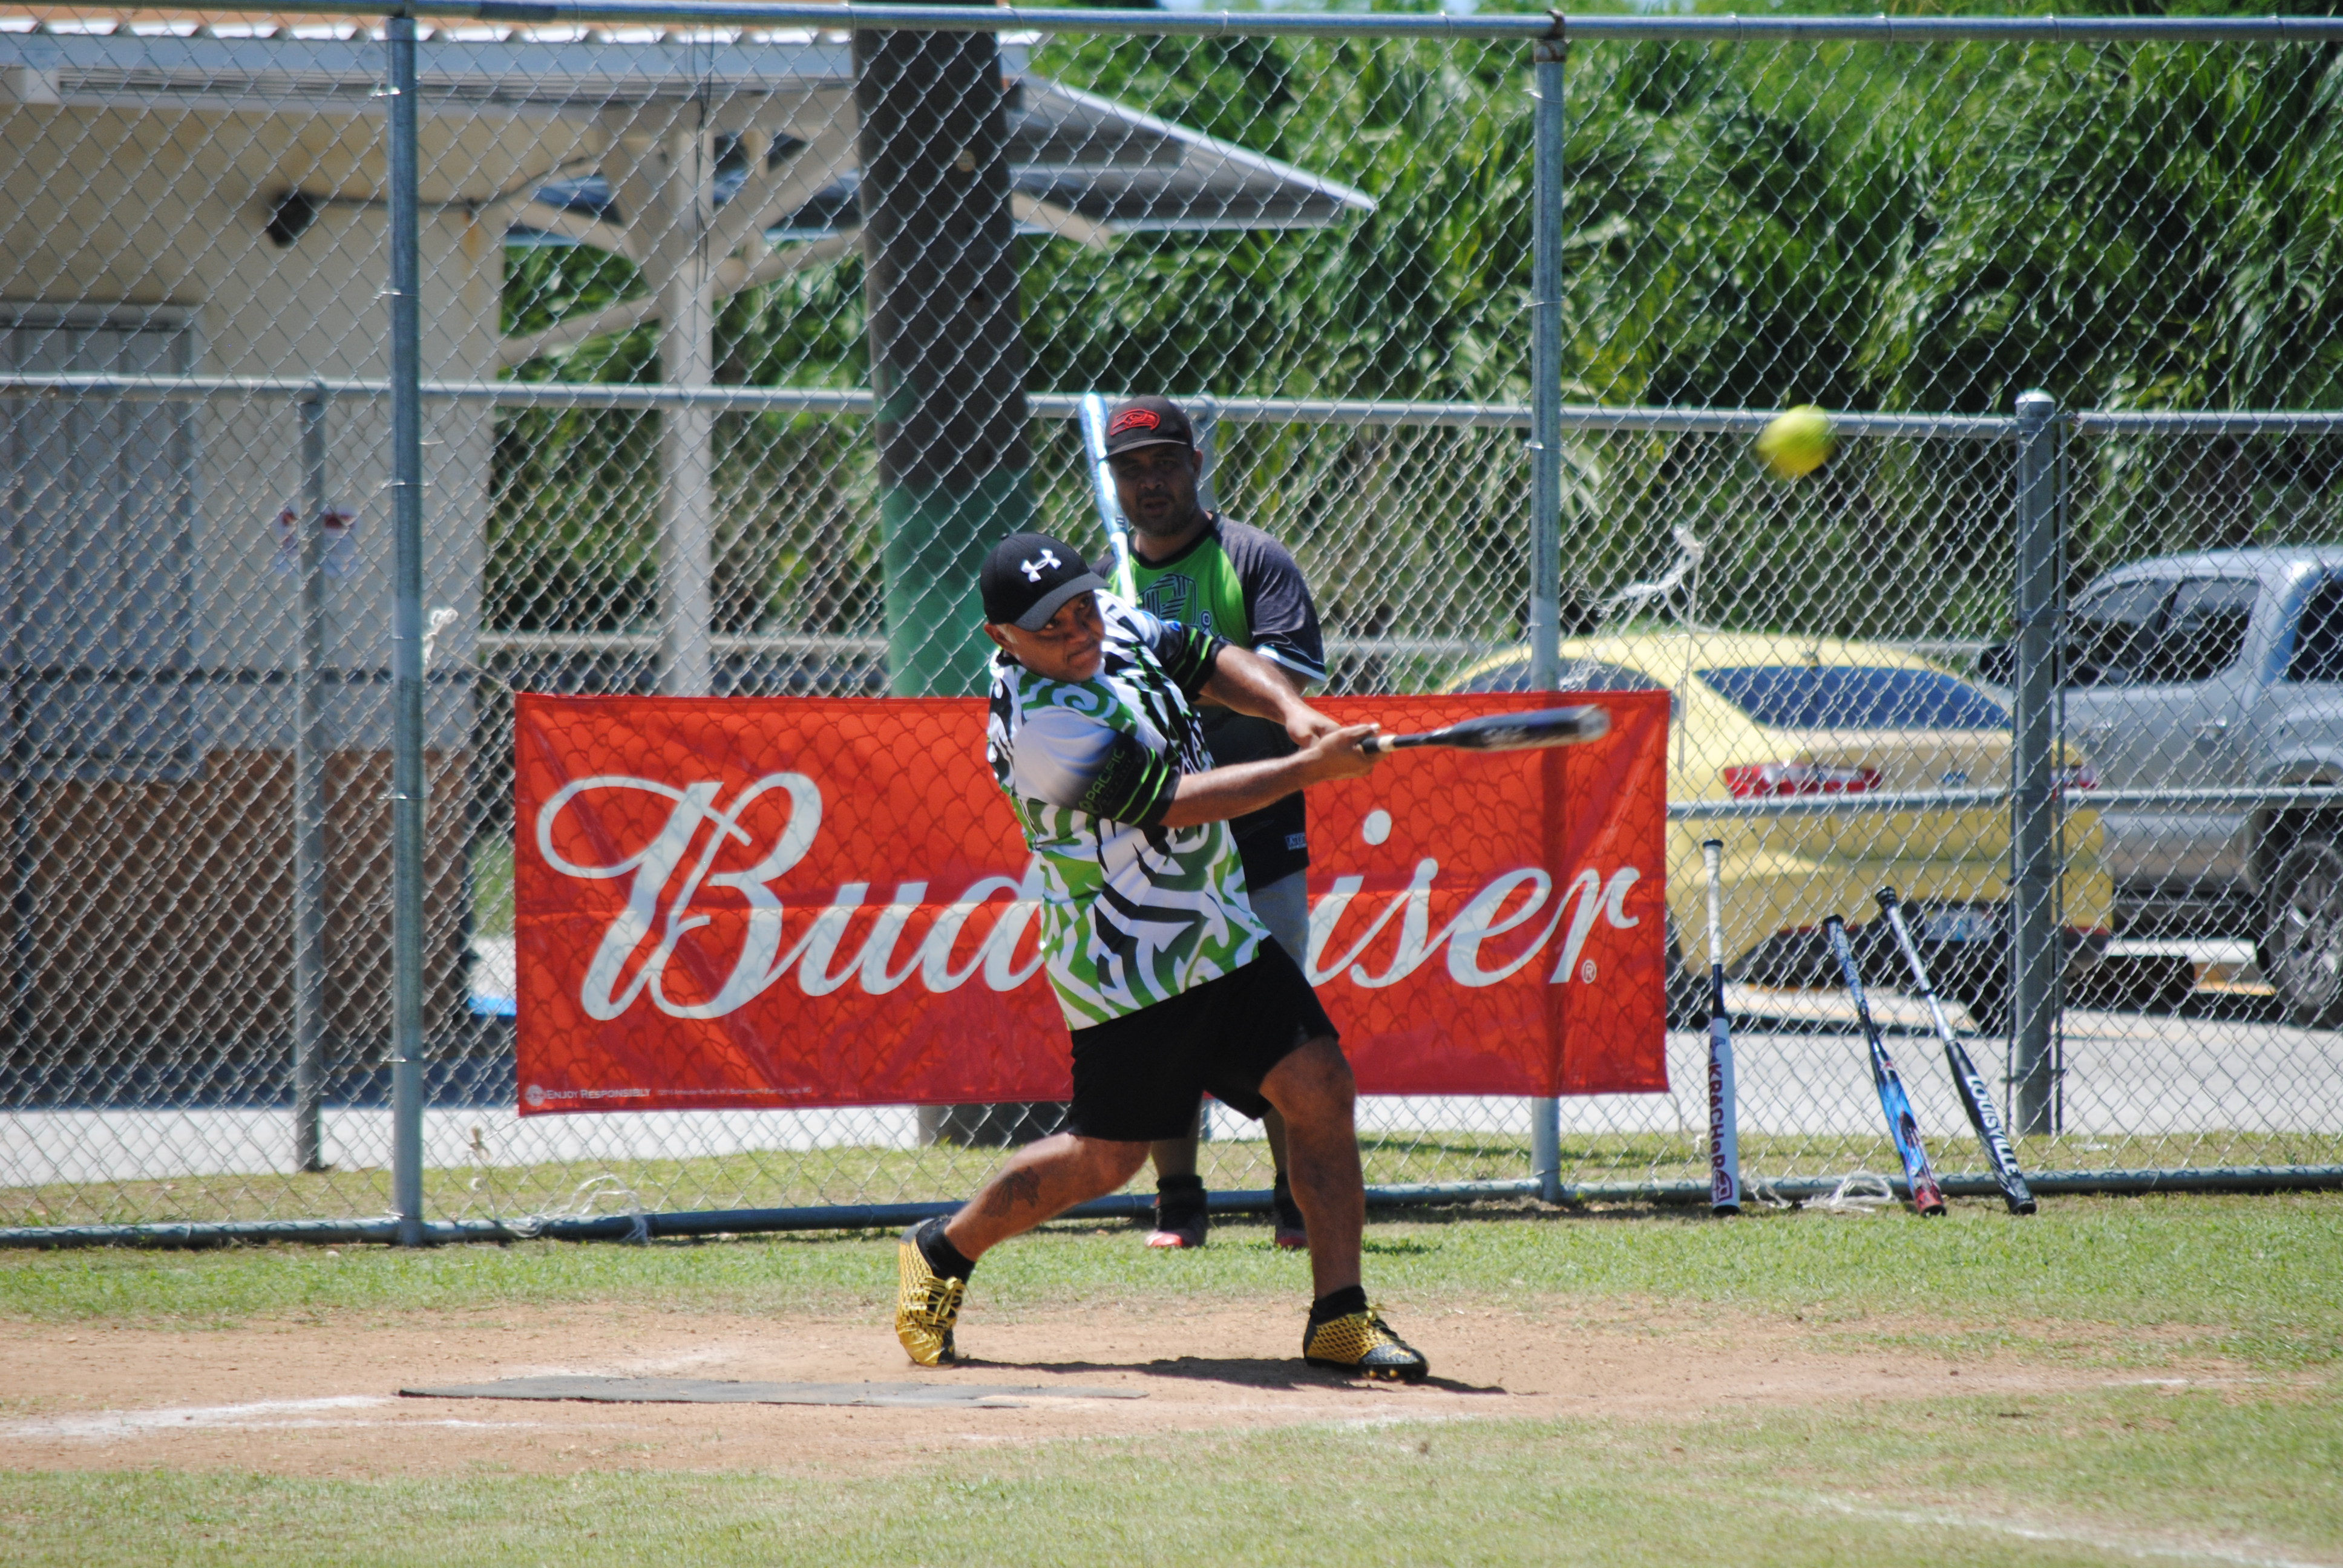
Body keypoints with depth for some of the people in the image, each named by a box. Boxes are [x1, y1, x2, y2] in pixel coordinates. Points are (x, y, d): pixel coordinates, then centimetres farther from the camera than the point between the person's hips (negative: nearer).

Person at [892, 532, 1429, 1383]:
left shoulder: (1117, 620, 0)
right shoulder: (1040, 723, -25)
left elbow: (1209, 661, 13)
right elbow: (1175, 803, -26)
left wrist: (1290, 709, -7)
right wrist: (1313, 769, -26)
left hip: (1221, 928, 8)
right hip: (1126, 963, -8)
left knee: (1318, 1083, -4)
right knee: (1107, 1157, -1)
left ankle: (1339, 1318, 0)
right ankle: (942, 1253, 23)